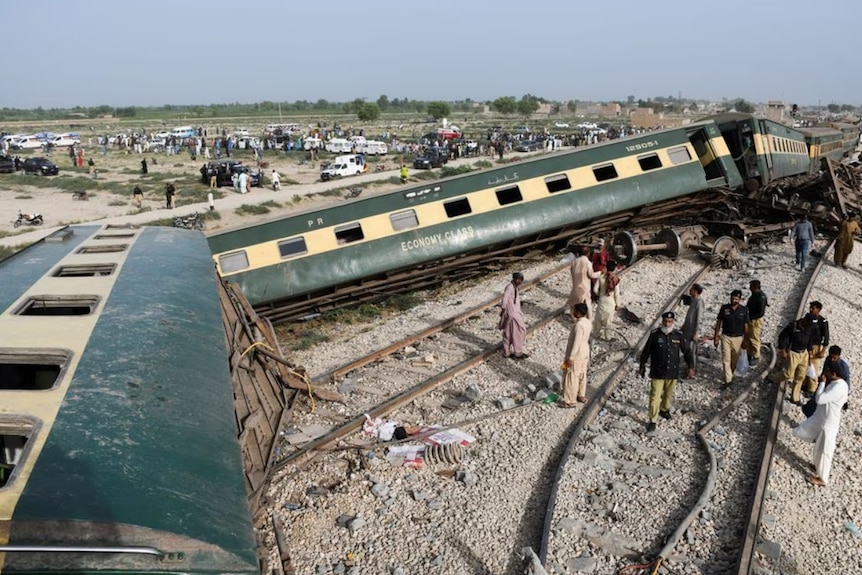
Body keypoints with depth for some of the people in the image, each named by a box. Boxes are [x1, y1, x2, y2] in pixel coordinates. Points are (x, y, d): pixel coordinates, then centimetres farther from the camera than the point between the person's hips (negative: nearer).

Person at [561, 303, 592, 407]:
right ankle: (581, 396, 36)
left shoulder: (579, 325, -29)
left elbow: (576, 343, -28)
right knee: (581, 375, 22)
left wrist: (570, 358, -23)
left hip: (576, 355, -9)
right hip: (584, 352, 9)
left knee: (571, 377, 4)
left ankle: (571, 401, 14)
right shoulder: (588, 322, 0)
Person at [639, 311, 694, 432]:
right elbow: (646, 351, 1)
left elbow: (687, 351, 9)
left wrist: (690, 367, 9)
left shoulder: (678, 335, -3)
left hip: (673, 373, 3)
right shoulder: (655, 334, -9)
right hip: (657, 373, -3)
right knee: (655, 396, -5)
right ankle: (652, 420, 5)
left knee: (668, 394, 20)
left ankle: (664, 409, 47)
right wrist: (642, 366, 7)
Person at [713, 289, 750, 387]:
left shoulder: (744, 310, -6)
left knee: (734, 360, 13)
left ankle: (730, 374, 36)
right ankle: (728, 379, -2)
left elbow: (746, 326, 0)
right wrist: (716, 337, -1)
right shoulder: (724, 308, -6)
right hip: (726, 337, -1)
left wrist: (745, 341, 0)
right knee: (726, 359, -6)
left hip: (738, 338, 1)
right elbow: (718, 323, 0)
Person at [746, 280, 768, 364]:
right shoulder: (754, 295, 3)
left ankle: (756, 357, 20)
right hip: (750, 320, 9)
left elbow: (761, 313, -24)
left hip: (756, 321, -9)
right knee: (748, 338, 17)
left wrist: (750, 317, -20)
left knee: (754, 339, 5)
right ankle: (749, 355, 32)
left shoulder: (761, 298, -24)